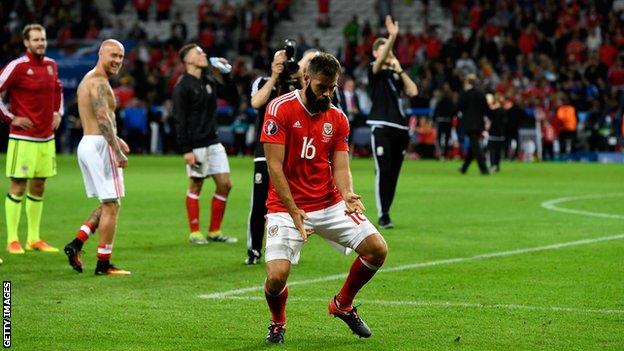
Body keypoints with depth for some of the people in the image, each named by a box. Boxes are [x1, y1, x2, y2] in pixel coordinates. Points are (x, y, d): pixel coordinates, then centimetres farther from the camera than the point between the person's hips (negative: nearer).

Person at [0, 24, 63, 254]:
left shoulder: (51, 65, 10)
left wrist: (58, 113, 16)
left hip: (47, 138, 7)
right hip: (23, 138, -7)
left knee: (38, 188, 11)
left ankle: (34, 239, 19)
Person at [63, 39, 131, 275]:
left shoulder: (88, 79, 18)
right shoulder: (99, 82, -14)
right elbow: (103, 118, -24)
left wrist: (115, 139, 27)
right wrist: (118, 151, -25)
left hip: (85, 143, 10)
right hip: (100, 145, -10)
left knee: (108, 205, 17)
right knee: (111, 206, -3)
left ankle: (76, 243, 8)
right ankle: (103, 265, 1)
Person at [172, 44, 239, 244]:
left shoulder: (210, 82, 11)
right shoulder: (182, 86, -10)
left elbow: (233, 99, 16)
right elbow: (180, 120, -13)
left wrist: (225, 75, 6)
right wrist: (186, 150, -17)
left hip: (213, 142, 7)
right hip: (195, 145, -7)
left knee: (225, 184, 4)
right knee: (195, 186, 0)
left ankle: (214, 232, 13)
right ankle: (195, 233, 9)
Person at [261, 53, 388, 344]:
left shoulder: (337, 119, 5)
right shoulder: (280, 109, -11)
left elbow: (341, 167, 0)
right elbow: (274, 166, -14)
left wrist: (348, 195, -23)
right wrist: (293, 211, -20)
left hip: (330, 204, 5)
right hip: (286, 206, -4)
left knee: (377, 249, -8)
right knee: (277, 275, -21)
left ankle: (343, 304, 20)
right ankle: (278, 323, 15)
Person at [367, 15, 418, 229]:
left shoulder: (396, 73, 16)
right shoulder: (374, 71, 1)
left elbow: (413, 91, 4)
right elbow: (381, 61, -22)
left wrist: (400, 70, 0)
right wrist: (393, 37, -36)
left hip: (400, 128, 5)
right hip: (381, 127, -5)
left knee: (394, 173, 6)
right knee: (383, 171, -10)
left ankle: (386, 212, 12)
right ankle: (383, 216, -8)